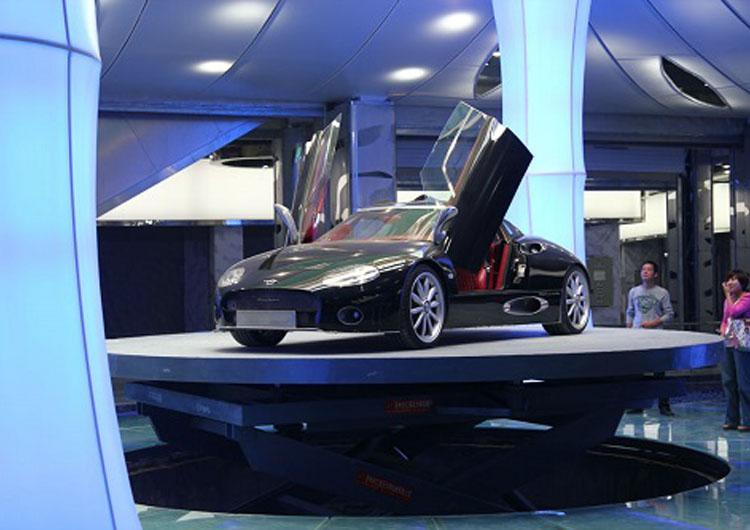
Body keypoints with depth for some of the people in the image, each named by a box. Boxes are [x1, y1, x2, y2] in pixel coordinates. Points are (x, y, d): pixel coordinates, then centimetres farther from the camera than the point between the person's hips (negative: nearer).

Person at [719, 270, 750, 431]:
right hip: (727, 344, 8)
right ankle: (732, 419, 16)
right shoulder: (728, 300, 16)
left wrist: (728, 295, -9)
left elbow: (735, 312, -20)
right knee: (728, 382, 9)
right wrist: (723, 330, 4)